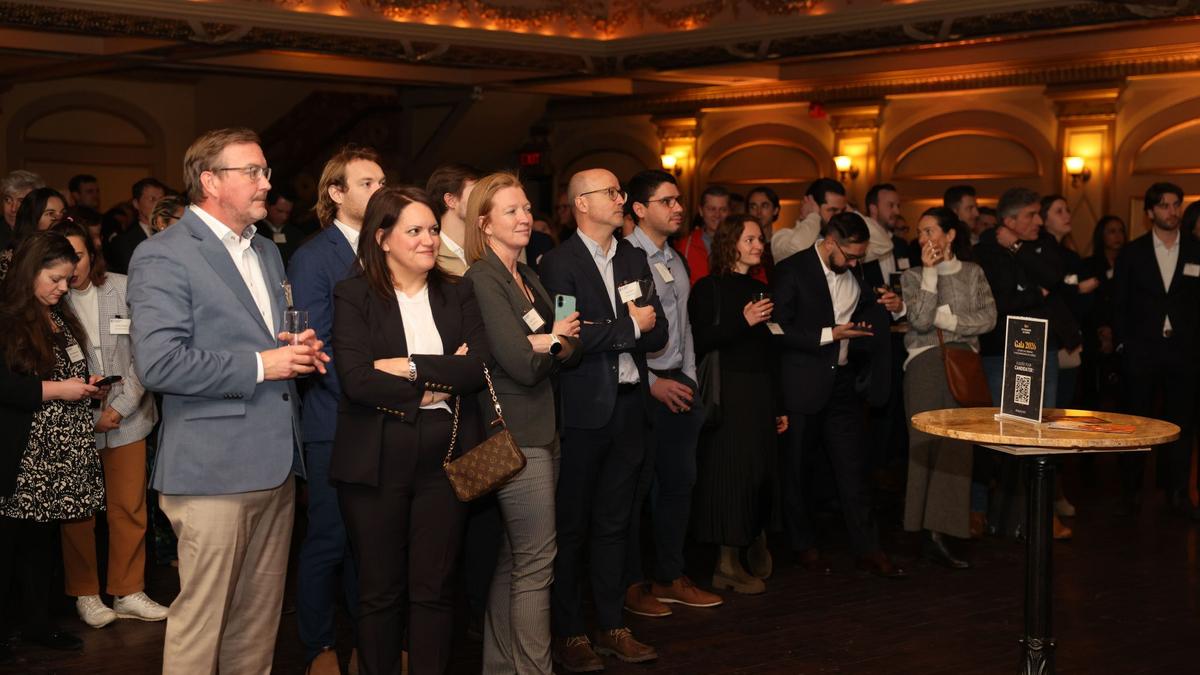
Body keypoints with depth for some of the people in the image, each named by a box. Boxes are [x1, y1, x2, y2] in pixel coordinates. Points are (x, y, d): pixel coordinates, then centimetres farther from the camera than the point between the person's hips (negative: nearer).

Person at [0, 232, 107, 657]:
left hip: (58, 455, 8)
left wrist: (87, 385, 6)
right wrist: (56, 389, -17)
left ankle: (36, 621, 21)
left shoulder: (61, 317, 16)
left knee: (43, 535, 13)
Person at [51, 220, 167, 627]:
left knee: (130, 508, 6)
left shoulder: (123, 289, -3)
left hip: (127, 418, 1)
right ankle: (85, 594, 21)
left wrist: (119, 408, -7)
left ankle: (128, 592, 19)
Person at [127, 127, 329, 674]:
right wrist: (258, 366, -16)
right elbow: (158, 363, -20)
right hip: (214, 469, -8)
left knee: (259, 620, 15)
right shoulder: (163, 256, -9)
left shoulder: (267, 253, 18)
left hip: (274, 463, 8)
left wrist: (299, 351, 5)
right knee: (200, 623, 0)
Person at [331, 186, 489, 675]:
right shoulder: (353, 295, -2)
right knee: (380, 591, 9)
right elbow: (356, 379, -15)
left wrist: (410, 367, -14)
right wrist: (439, 382, -11)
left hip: (444, 456, 3)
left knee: (435, 588, 7)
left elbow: (478, 366, -5)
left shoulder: (457, 294, 9)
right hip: (376, 461, -2)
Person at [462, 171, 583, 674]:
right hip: (516, 435, -8)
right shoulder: (482, 279, -12)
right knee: (537, 560, -5)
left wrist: (549, 344, -11)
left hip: (541, 431, 8)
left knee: (512, 558, 13)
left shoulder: (527, 276, 14)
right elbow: (522, 364, -20)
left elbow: (572, 348, 10)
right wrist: (556, 340, -1)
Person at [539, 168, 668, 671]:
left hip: (629, 406, 6)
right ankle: (567, 633, 14)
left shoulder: (633, 258, 13)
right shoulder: (559, 263, -7)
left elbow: (658, 332, 6)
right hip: (583, 408, -6)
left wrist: (605, 334, -12)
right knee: (571, 525, 4)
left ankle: (612, 626, 23)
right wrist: (629, 328, -10)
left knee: (614, 522, 13)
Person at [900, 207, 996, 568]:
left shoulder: (973, 273, 12)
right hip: (926, 363, -1)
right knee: (927, 444, -7)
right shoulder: (913, 277, 8)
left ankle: (940, 532, -4)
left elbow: (989, 318, 1)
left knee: (957, 446, -5)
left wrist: (946, 319, -5)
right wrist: (929, 272, -7)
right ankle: (932, 533, -4)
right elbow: (920, 321, -8)